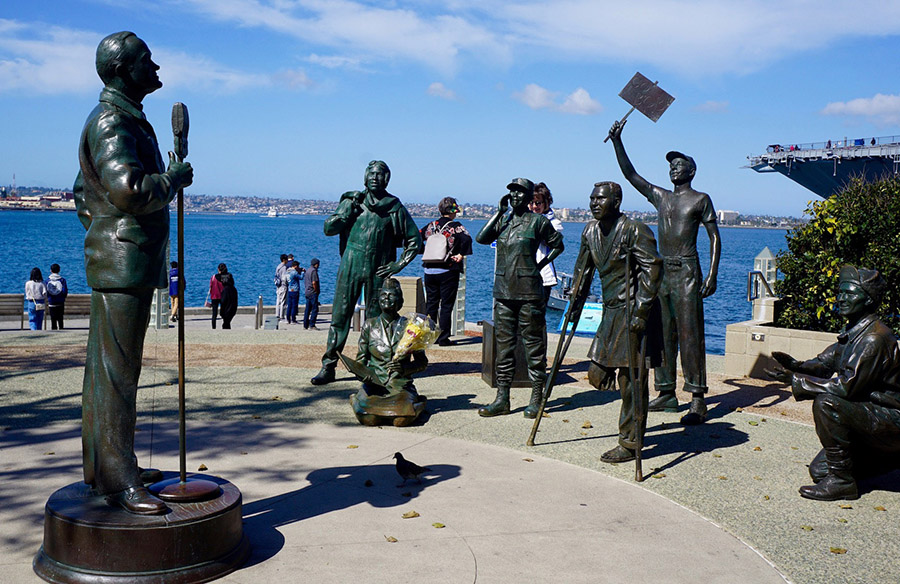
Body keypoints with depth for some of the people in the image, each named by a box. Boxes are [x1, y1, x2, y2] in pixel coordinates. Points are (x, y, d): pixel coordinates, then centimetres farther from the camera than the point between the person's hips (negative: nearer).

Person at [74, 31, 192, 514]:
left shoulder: (126, 120, 21)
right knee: (117, 371, -9)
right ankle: (119, 481, -6)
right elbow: (130, 189, -28)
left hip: (116, 262, 11)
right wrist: (175, 177, -12)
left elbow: (83, 193, 30)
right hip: (124, 263, -11)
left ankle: (100, 467, 22)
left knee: (104, 367, 13)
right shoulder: (112, 122, -12)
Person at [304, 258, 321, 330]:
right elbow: (314, 283, -20)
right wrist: (317, 291, -11)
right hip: (313, 293, -9)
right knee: (315, 309, -7)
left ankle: (305, 325, 13)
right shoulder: (314, 271, -13)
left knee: (307, 310, 11)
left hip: (307, 292, 9)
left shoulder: (308, 270, 16)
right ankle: (312, 325, -9)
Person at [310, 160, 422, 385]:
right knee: (340, 316, -2)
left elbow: (415, 240, 10)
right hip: (351, 267, 0)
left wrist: (399, 264, 2)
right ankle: (328, 367, 1)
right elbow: (328, 229, 3)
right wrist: (349, 210, -9)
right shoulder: (351, 200, 7)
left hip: (378, 270, 0)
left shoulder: (395, 207, 5)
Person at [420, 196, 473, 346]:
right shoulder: (455, 226, -7)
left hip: (429, 270, 4)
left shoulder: (431, 225, 8)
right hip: (448, 271, -4)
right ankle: (443, 338, 1)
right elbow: (467, 239, -23)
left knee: (430, 304, 12)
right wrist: (460, 255, -14)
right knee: (446, 306, 2)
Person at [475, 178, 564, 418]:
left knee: (533, 343, 0)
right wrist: (500, 211, -2)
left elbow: (557, 244, 10)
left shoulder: (538, 221, 1)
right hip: (503, 290, 5)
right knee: (503, 343, 6)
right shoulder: (503, 220, 12)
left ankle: (536, 398, 7)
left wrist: (542, 264, 0)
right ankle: (502, 398, 11)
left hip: (529, 292, -4)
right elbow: (481, 238, -2)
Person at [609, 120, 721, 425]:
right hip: (661, 271, 6)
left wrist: (712, 274, -11)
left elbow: (714, 237, -1)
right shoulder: (660, 197, 16)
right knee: (662, 334, 7)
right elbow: (631, 174, 15)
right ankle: (666, 393, 14)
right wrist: (617, 142, 8)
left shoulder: (701, 200, 1)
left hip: (686, 272, -6)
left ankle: (698, 400, -7)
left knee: (690, 335, -9)